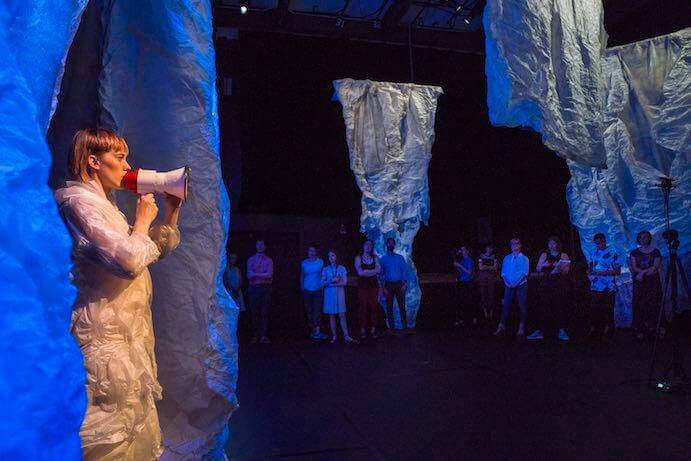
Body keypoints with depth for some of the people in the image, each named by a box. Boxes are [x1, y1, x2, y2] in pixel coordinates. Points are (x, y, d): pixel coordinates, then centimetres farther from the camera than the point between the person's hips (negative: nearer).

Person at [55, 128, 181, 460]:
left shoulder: (103, 203, 16)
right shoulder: (80, 200, -15)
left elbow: (157, 250, 22)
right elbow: (130, 261, -27)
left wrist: (172, 210, 9)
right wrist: (142, 220, -10)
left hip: (125, 332, 10)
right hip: (106, 336, -10)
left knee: (132, 428, 19)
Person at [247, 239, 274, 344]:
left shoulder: (268, 260, 8)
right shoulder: (251, 260, 10)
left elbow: (269, 275, -6)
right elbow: (249, 275, -2)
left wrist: (255, 274, -5)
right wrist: (263, 275, -6)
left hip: (266, 288, 0)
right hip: (253, 288, 1)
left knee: (264, 312, -2)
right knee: (254, 312, 1)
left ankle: (263, 336, 1)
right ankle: (255, 335, 6)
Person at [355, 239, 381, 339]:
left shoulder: (375, 257, 10)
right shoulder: (358, 258, 3)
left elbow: (378, 270, -4)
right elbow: (360, 272, -8)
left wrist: (365, 272, -8)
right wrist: (372, 271, -5)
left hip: (373, 285, 2)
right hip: (362, 285, -2)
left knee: (373, 307, -2)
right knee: (363, 307, -3)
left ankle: (373, 330, 3)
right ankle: (362, 330, 0)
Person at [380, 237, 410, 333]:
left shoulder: (400, 257, 9)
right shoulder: (383, 259, 8)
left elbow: (404, 270, 4)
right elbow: (381, 274, 4)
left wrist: (405, 283, -9)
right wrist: (384, 287, -5)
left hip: (399, 285, 0)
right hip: (388, 285, 0)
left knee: (402, 306, -3)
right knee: (389, 307, 1)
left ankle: (405, 327, -1)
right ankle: (391, 328, 6)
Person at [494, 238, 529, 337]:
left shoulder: (524, 258, 1)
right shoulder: (507, 258, 11)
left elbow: (524, 273, -7)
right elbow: (503, 273, 9)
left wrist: (516, 283, -15)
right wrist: (507, 283, -6)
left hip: (521, 285, -3)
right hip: (509, 286, 3)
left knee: (522, 306, 0)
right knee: (505, 306, 0)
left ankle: (521, 328, 6)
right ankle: (501, 327, 1)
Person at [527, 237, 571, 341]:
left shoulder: (563, 256, 8)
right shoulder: (544, 255, 14)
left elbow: (566, 271, 0)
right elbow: (538, 269, 10)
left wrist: (560, 268, -20)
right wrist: (543, 265, -10)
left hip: (559, 285, -2)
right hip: (546, 284, 2)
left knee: (559, 307, -6)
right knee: (544, 307, -3)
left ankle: (562, 331, 3)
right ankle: (540, 331, -3)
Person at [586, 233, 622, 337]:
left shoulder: (613, 254, 0)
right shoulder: (593, 254, 11)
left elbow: (618, 271, -2)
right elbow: (589, 269, 19)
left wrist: (604, 273, -15)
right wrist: (590, 273, -3)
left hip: (609, 288, -3)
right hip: (595, 287, 3)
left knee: (608, 309, 3)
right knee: (594, 308, 3)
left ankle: (608, 327, 15)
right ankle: (594, 328, 11)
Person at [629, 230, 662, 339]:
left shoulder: (656, 252, 4)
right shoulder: (635, 252, 8)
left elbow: (655, 267, -5)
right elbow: (634, 267, -2)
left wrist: (642, 272, -10)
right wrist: (648, 271, -12)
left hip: (653, 282, 0)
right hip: (639, 282, 0)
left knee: (652, 304, -3)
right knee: (639, 305, -4)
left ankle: (650, 326, 10)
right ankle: (639, 330, -1)